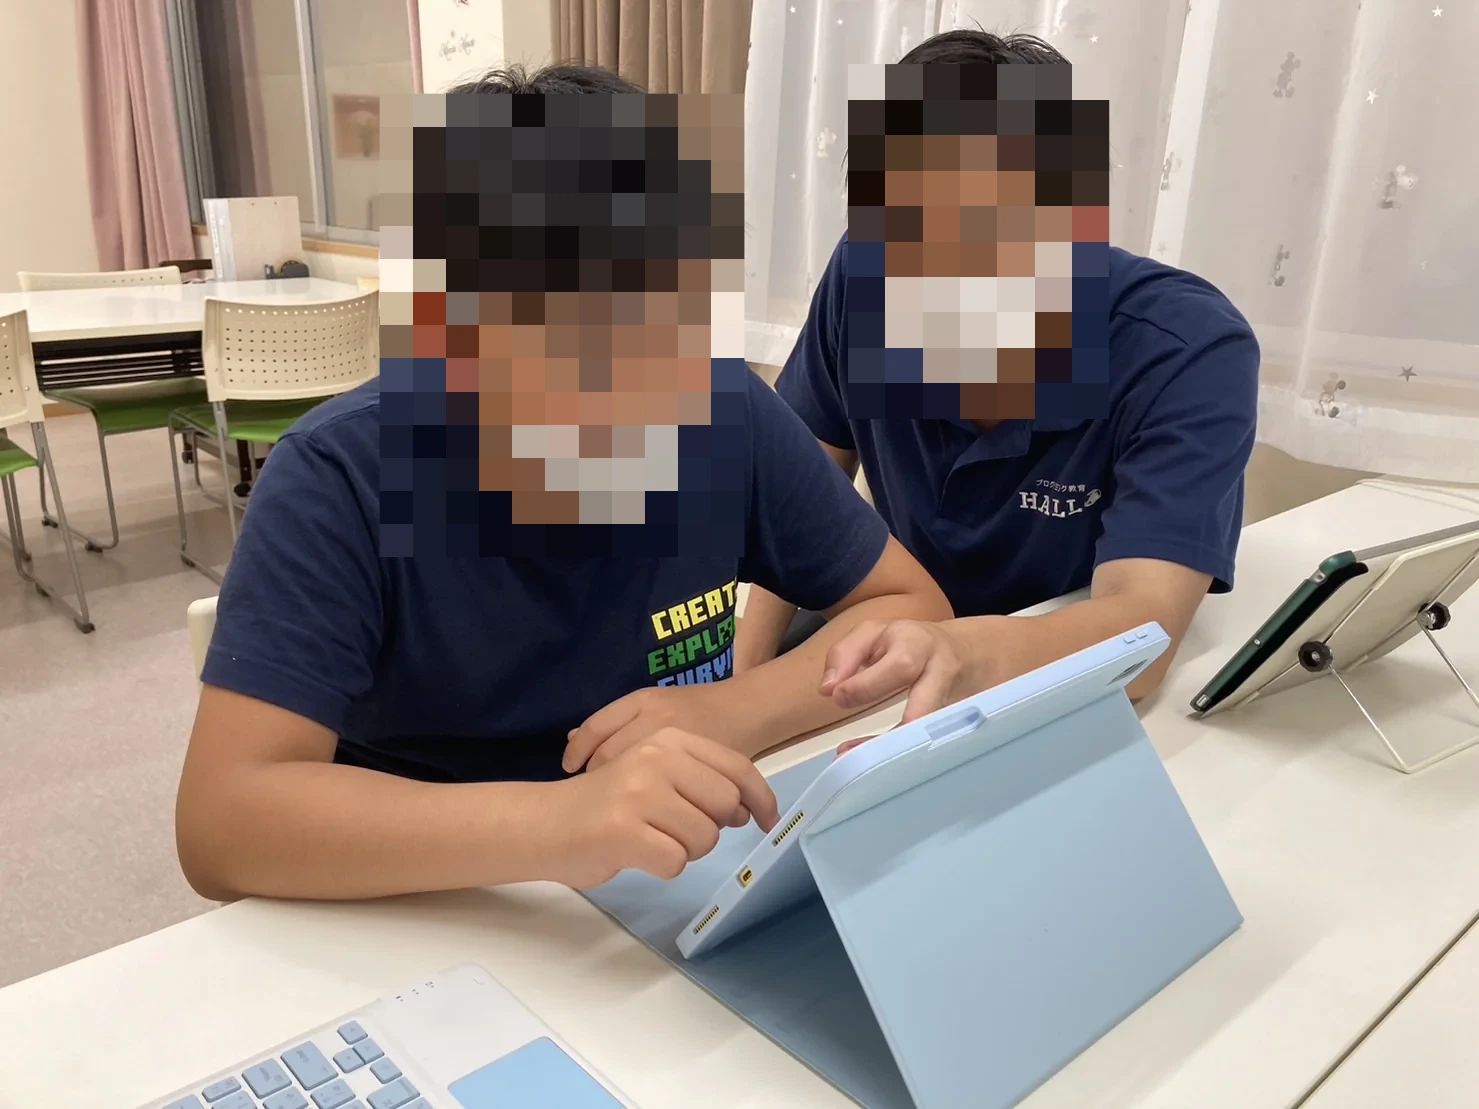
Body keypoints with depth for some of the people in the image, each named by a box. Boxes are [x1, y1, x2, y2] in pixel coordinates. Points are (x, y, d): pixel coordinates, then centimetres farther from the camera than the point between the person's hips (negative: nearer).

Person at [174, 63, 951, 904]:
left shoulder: (731, 413, -12)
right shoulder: (342, 477, -20)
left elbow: (915, 606, -4)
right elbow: (219, 819, -26)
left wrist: (733, 711, -21)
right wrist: (552, 823, -40)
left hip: (678, 906, 2)